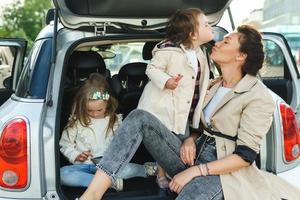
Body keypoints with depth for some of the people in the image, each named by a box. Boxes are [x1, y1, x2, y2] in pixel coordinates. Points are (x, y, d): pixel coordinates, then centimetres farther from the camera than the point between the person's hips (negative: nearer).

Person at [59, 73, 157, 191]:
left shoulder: (115, 120, 6)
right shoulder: (76, 122, 2)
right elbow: (65, 145, 8)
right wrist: (76, 156, -10)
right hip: (84, 165, 1)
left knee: (128, 169, -36)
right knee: (62, 174, -34)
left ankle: (145, 169, -6)